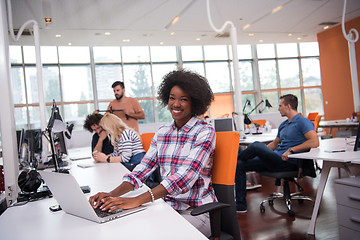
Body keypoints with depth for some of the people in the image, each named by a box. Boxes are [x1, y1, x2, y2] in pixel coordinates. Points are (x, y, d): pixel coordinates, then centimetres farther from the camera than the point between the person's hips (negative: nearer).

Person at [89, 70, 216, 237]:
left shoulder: (205, 132, -11)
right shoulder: (162, 133, 9)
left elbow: (185, 176, -24)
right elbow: (143, 169, 3)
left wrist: (137, 200, -34)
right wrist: (112, 194, -16)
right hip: (168, 207, 5)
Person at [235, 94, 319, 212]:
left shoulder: (303, 122, -7)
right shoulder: (283, 125, 21)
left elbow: (315, 142, -20)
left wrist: (291, 150, -23)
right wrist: (261, 153, 19)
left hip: (289, 163, -9)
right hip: (275, 159, 9)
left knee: (256, 145, -28)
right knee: (239, 165, 0)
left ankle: (239, 155, 10)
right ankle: (240, 206, 3)